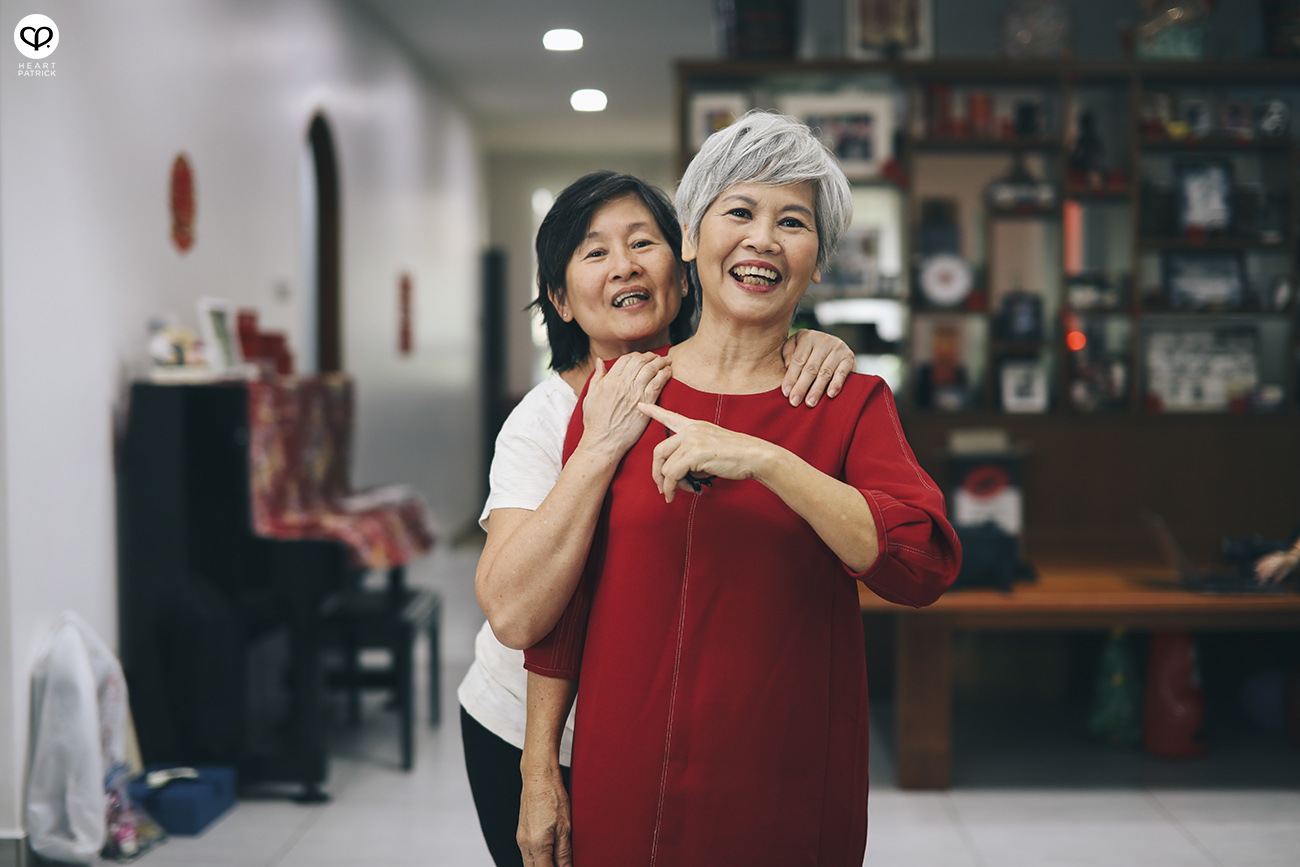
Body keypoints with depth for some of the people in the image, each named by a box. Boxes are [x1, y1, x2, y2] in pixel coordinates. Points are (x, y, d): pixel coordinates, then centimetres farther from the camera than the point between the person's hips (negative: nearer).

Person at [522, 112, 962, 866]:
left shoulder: (851, 404, -2)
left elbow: (924, 566, -19)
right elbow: (562, 599, 6)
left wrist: (762, 459, -27)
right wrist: (539, 771, 4)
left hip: (786, 798, -1)